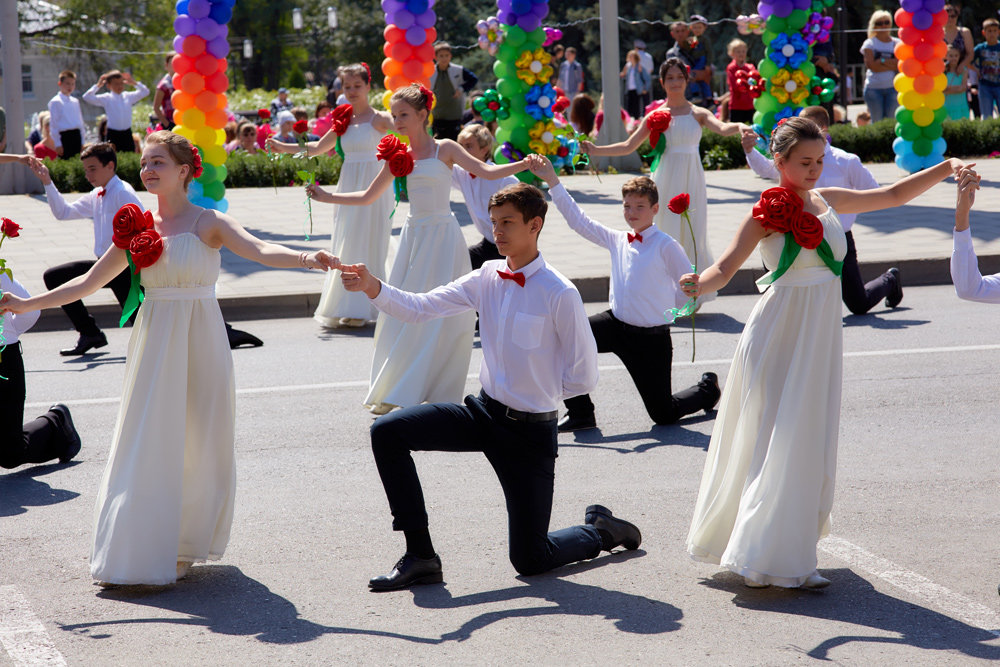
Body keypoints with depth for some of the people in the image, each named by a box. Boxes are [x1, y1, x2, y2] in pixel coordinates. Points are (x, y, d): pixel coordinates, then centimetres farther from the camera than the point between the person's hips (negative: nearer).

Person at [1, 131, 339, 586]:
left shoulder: (206, 222, -4)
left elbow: (260, 250, -20)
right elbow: (90, 282, 15)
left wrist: (307, 258, -39)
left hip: (199, 342, -3)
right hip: (154, 340, 3)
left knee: (196, 442, 1)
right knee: (148, 442, 0)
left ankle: (183, 547, 13)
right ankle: (140, 550, 7)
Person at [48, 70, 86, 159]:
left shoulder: (75, 102, 15)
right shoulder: (55, 102, -3)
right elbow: (53, 124, -6)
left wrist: (82, 142, 15)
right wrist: (58, 144, -11)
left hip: (77, 136, 6)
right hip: (65, 136, -6)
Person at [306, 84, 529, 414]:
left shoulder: (444, 149, -2)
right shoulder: (398, 157, 9)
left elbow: (486, 171, -10)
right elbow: (367, 197, 15)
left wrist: (524, 164, -24)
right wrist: (325, 197, 10)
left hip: (442, 236, -4)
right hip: (414, 235, 4)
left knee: (441, 315, -7)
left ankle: (439, 396, 1)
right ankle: (391, 393, 7)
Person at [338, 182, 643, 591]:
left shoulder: (559, 294, -16)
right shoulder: (488, 278, 1)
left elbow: (584, 377, -11)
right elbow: (421, 308, -4)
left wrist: (536, 391, 0)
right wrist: (374, 289, -20)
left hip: (531, 431, -6)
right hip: (484, 414, 6)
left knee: (530, 561, -2)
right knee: (387, 432, -12)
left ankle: (601, 531, 31)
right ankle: (420, 556, -4)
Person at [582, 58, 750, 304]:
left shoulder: (698, 113, 4)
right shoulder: (655, 116, 7)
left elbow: (721, 128, -13)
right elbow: (628, 146, 7)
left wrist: (738, 127, -36)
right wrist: (594, 150, -3)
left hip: (691, 180, 0)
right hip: (666, 179, 0)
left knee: (693, 233, -1)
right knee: (667, 232, -2)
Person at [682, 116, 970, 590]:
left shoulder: (828, 200, 9)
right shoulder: (766, 213, -7)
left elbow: (893, 195, 17)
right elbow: (725, 267, -14)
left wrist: (945, 169, 8)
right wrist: (698, 284, -35)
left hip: (820, 336, 6)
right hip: (779, 335, -5)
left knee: (809, 445, 8)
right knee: (777, 441, -7)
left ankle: (788, 547, 20)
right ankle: (769, 558, -1)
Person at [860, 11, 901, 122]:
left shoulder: (897, 43, 10)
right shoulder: (869, 44, 6)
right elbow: (871, 65, -8)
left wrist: (882, 61, -9)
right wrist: (891, 64, -8)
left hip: (893, 87, 1)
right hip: (874, 88, -1)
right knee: (877, 122, -1)